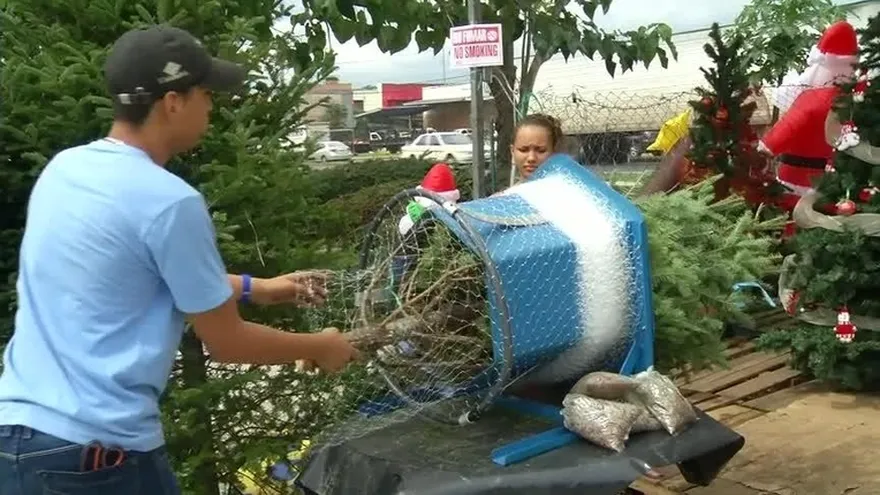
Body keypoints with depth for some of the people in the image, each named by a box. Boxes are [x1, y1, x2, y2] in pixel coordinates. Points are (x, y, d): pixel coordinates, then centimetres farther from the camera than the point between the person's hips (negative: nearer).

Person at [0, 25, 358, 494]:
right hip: (97, 451, -7)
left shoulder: (63, 168, 5)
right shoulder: (168, 201, -18)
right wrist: (319, 348, 7)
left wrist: (252, 288, 23)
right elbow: (226, 342, -9)